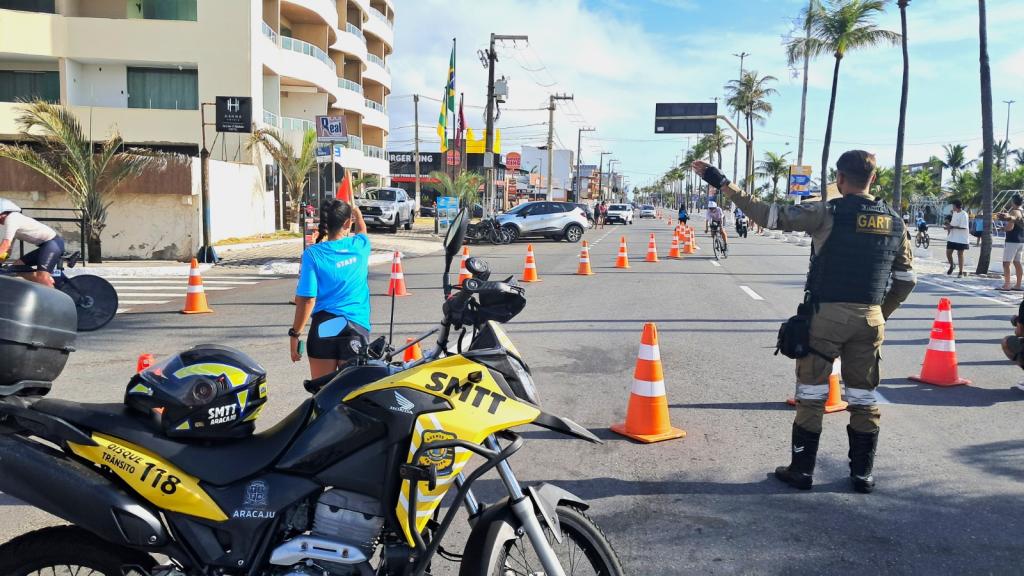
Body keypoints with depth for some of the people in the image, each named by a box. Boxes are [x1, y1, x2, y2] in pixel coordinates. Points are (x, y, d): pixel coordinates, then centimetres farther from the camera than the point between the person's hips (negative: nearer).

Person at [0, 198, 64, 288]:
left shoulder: (11, 218, -10)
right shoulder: (14, 220, 20)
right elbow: (7, 250, 21)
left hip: (53, 242, -11)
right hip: (46, 244, 11)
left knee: (42, 277, -24)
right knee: (18, 266, 8)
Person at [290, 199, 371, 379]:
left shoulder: (313, 254, -7)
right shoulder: (360, 246, 1)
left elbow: (307, 300, -10)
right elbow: (362, 230, 28)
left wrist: (295, 333, -1)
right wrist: (356, 210, 48)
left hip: (324, 327, -2)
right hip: (358, 327, 2)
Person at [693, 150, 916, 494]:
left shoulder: (828, 214, -11)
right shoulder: (894, 222, 5)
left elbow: (771, 216, -16)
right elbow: (906, 279, 10)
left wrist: (722, 184, -12)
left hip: (827, 314, -4)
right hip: (870, 319, 4)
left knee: (811, 394, 6)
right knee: (864, 398, 14)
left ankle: (802, 470, 14)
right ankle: (862, 474, 22)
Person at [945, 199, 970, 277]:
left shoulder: (963, 215, -15)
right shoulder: (954, 213, 8)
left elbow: (963, 227, -20)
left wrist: (952, 227, -20)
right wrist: (949, 225, 0)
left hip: (961, 238, -6)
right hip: (952, 237, 6)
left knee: (960, 254, 2)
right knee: (948, 252, 5)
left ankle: (961, 272, 11)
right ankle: (952, 265, 32)